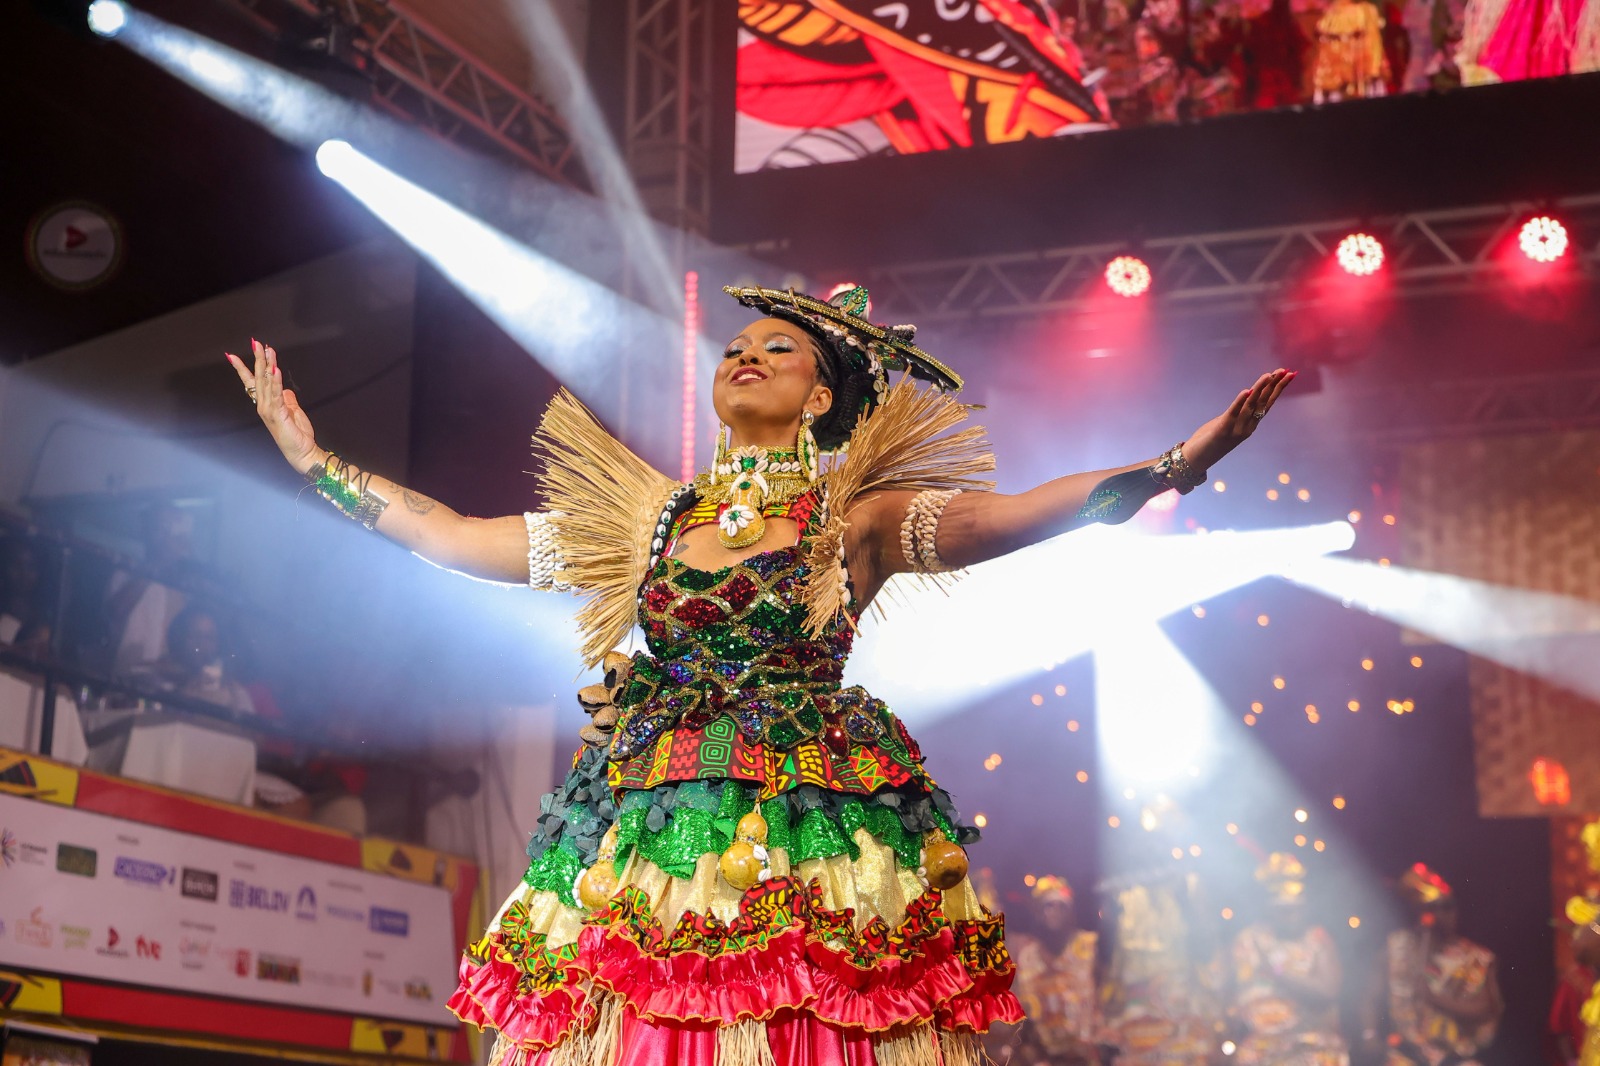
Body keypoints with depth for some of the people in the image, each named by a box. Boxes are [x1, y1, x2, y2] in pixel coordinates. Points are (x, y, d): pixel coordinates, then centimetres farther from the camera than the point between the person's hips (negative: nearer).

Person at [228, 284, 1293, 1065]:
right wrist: (314, 458, 23)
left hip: (811, 834, -3)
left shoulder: (858, 517, 7)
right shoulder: (648, 517, 17)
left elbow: (1019, 514, -8)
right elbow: (449, 534, 21)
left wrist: (1180, 462, -21)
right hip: (648, 839, 3)